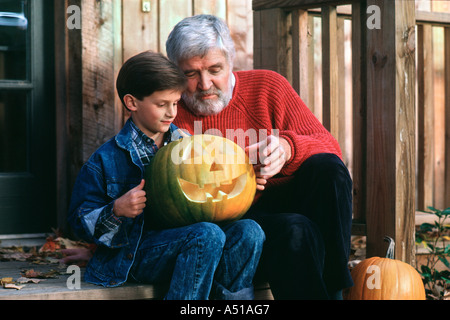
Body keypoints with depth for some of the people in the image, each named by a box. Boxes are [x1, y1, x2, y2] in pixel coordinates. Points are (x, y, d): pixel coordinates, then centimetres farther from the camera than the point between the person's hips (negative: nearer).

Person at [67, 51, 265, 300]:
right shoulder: (106, 160, 2)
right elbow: (80, 221, 2)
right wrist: (116, 211, -17)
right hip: (135, 255, -5)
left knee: (248, 231, -22)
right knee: (208, 235, -32)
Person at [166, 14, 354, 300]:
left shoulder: (267, 86, 7)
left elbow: (330, 148, -1)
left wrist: (288, 147, -25)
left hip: (280, 205, 4)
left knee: (328, 169, -26)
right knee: (295, 231, -34)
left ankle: (333, 287, -22)